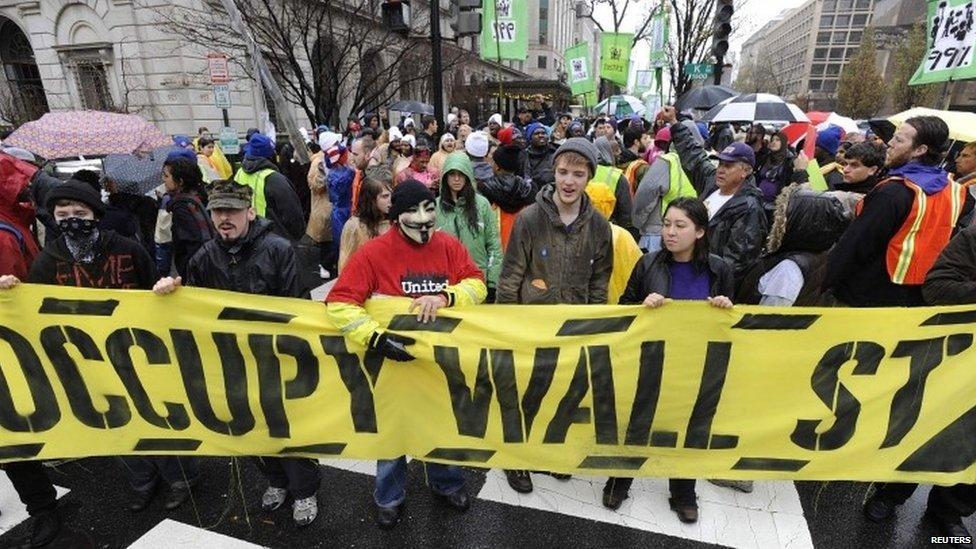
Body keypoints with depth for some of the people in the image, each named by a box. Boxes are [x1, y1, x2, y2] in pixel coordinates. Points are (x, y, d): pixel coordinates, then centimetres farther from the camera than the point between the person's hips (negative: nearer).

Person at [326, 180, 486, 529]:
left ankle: (446, 483, 50)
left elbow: (477, 284, -9)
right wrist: (377, 338, -32)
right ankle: (390, 497, 44)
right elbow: (339, 303, -21)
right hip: (394, 357, -3)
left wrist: (445, 297, -29)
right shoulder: (374, 252, -17)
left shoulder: (449, 246, -6)